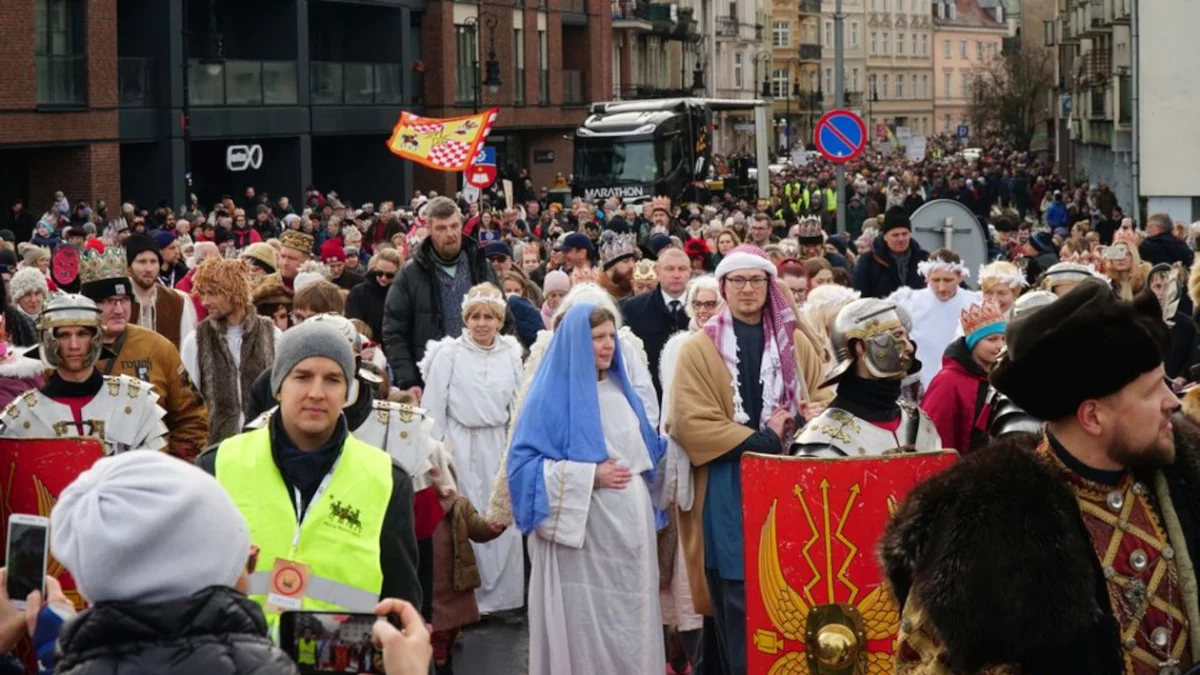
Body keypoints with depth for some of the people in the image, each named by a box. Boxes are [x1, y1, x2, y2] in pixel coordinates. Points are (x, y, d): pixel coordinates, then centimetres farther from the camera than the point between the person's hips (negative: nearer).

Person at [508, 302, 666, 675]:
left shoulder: (620, 389, 13)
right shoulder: (553, 394, -7)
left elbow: (645, 447, 23)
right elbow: (524, 462, -13)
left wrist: (636, 469, 2)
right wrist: (589, 476, -16)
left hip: (630, 523, 6)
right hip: (582, 528, -6)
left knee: (631, 617, 8)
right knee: (584, 622, -3)